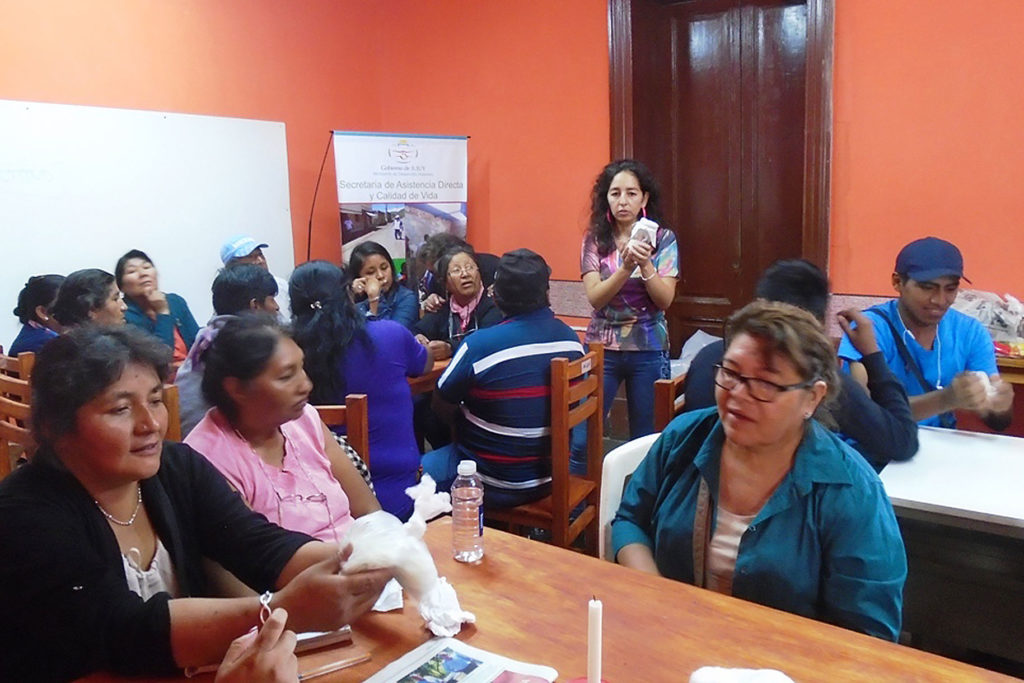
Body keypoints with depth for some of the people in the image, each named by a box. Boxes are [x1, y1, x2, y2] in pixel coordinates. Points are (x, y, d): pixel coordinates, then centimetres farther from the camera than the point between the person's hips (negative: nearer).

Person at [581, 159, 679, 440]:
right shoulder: (595, 240, 2)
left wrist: (645, 264, -22)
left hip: (649, 349, 0)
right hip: (602, 347, 0)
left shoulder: (663, 238, 0)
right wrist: (626, 267, -23)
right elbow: (595, 298, -9)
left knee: (645, 438, 7)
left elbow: (665, 300, -6)